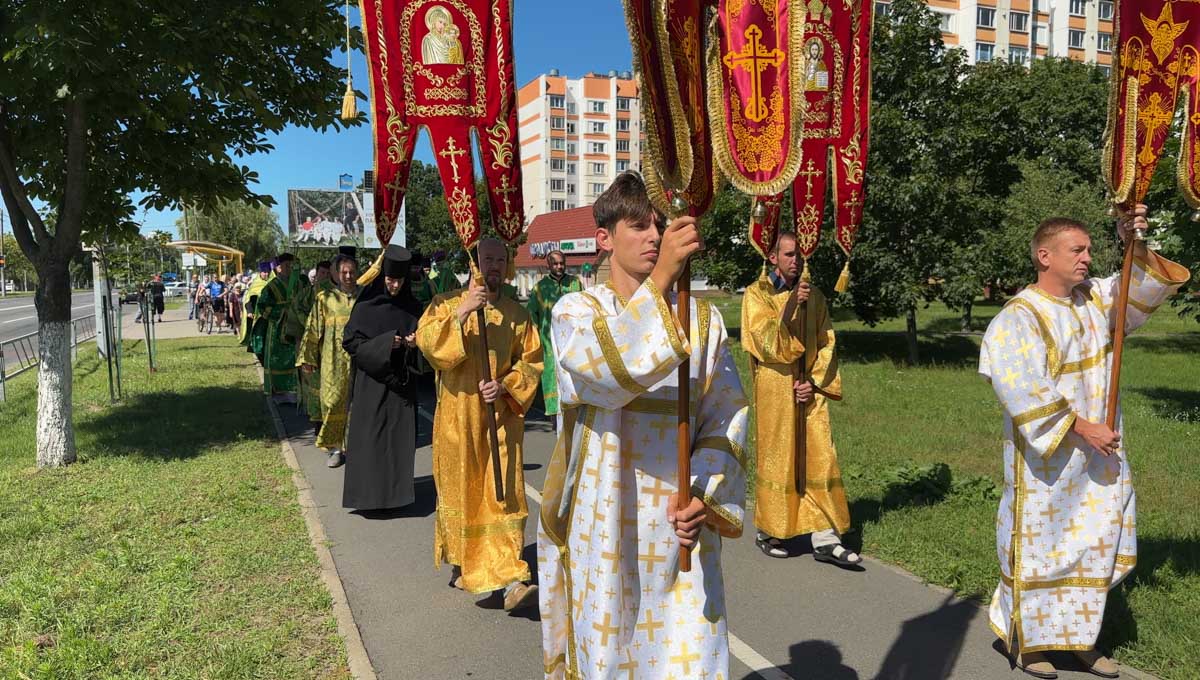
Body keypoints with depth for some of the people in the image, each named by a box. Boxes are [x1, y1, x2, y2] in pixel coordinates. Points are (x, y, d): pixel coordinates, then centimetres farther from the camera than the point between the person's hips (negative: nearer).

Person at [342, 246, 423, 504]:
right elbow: (351, 343, -8)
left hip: (401, 381, 3)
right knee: (371, 437, -1)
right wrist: (384, 343, -19)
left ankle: (397, 490, 15)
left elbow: (418, 337, 13)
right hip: (372, 381, -3)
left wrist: (413, 343, -10)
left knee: (401, 436, 5)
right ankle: (368, 491, 10)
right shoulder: (365, 308, -6)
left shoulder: (410, 306, 5)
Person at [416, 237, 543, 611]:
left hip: (502, 416, 1)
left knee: (504, 495, -3)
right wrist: (463, 311, -23)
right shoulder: (446, 303, 2)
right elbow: (426, 342, -14)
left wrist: (505, 385, -12)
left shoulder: (517, 314, 6)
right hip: (457, 416, 0)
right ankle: (461, 561, 31)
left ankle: (511, 579, -3)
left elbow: (531, 361, 4)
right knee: (459, 490, 11)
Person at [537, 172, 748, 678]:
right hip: (603, 520, -1)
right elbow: (609, 373, -23)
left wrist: (703, 494, -13)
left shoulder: (703, 319, 5)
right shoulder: (576, 311, -2)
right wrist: (661, 277, -30)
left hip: (679, 520, 2)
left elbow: (727, 414, 2)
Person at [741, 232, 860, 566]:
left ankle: (825, 538, 4)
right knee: (776, 459, 3)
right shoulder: (757, 293, -1)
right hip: (774, 389, -3)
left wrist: (814, 382, -5)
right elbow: (766, 339, -15)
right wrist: (791, 304, -24)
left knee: (820, 459, -1)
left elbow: (826, 346, 8)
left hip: (809, 389, 4)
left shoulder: (814, 296, 11)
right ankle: (768, 531, 18)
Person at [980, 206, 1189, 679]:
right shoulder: (1018, 318, -16)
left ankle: (1078, 637, 28)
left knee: (1095, 546, 13)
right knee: (1039, 546, 5)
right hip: (1046, 459, -7)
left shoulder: (1096, 298, 5)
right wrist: (1080, 428, -20)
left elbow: (1146, 285, 5)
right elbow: (1023, 390, -22)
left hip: (1099, 454, 7)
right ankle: (1027, 639, 22)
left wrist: (1133, 246, -15)